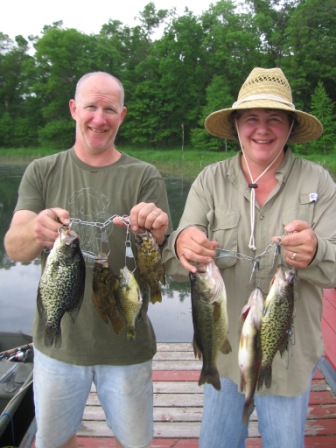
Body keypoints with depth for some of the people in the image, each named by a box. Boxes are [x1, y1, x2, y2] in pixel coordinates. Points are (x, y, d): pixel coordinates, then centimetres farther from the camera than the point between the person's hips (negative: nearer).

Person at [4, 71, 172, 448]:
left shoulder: (144, 177, -5)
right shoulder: (42, 172, -1)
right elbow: (14, 249, -12)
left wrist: (155, 235, -34)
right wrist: (35, 232, -35)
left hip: (126, 343, 0)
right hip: (58, 339, 1)